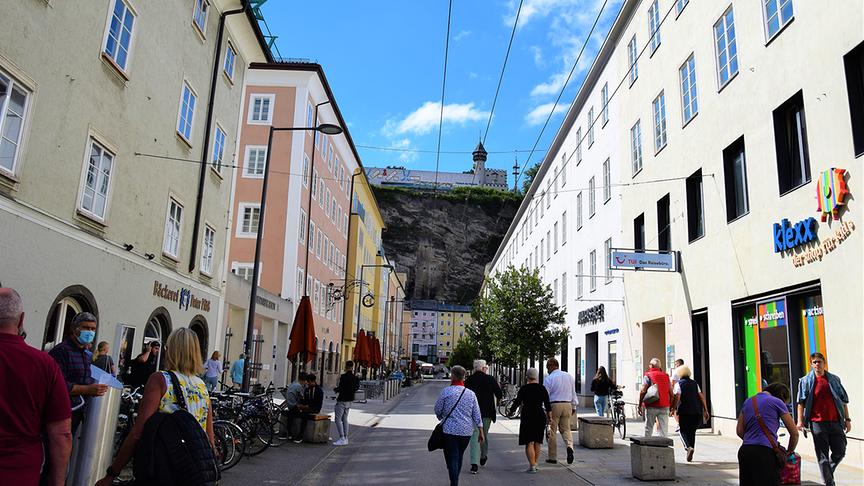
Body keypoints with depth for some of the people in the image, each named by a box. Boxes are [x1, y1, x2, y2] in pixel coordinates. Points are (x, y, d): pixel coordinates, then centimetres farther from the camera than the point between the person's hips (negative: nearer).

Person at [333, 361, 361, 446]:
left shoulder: (344, 376, -18)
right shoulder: (355, 377, 6)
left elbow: (340, 388, -22)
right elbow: (356, 388, 12)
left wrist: (335, 389, 1)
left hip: (342, 400, -8)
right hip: (349, 400, 8)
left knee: (338, 419, -3)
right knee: (344, 419, 16)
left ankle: (342, 439, -8)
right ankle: (345, 438, 18)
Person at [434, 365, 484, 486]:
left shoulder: (446, 391, -8)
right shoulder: (471, 394, 4)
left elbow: (438, 409, 1)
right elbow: (477, 415, 4)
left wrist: (442, 418, 21)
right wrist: (481, 431, 9)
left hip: (450, 430, -4)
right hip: (466, 431, 5)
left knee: (452, 459, -1)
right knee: (459, 458, 20)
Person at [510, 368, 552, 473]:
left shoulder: (524, 389, -7)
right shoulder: (542, 388, 2)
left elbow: (517, 402, -4)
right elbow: (548, 405, 3)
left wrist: (511, 410, 13)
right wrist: (550, 417, 12)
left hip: (527, 416, -4)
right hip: (540, 416, 4)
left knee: (529, 442, -2)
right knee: (537, 442, 15)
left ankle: (532, 466, -9)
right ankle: (535, 463, 22)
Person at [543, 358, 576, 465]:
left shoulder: (549, 378, -8)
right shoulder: (569, 376, 9)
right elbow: (573, 393, 15)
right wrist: (574, 407, 22)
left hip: (554, 405, -4)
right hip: (567, 405, 4)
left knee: (552, 431, 6)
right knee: (565, 429, 15)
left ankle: (552, 457, 11)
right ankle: (569, 446, -14)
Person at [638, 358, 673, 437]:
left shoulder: (648, 376, -4)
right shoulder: (666, 376, 10)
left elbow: (642, 391, -13)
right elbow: (671, 393, 9)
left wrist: (640, 405, -8)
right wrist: (670, 406, 17)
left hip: (651, 407, -3)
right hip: (664, 407, 3)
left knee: (648, 428, 9)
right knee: (663, 430, 5)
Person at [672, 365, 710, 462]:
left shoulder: (678, 384, -2)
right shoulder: (695, 383, 12)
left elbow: (677, 397, -14)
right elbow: (701, 396, 6)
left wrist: (674, 409, -7)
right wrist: (705, 410, 8)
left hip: (684, 412, -4)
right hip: (696, 411, 4)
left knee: (683, 431, 6)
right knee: (692, 431, 15)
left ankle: (688, 447, -20)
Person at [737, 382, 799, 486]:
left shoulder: (748, 402, 19)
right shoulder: (777, 402, 4)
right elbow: (794, 433, 8)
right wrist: (789, 451, 21)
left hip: (744, 451, 6)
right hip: (764, 453, -6)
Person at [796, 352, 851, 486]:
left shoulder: (834, 379, 11)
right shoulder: (806, 381, 3)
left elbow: (843, 401, 14)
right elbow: (801, 402, 1)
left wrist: (847, 419, 8)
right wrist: (800, 420, -7)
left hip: (835, 421, 3)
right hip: (817, 423, -3)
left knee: (840, 452, 6)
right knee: (823, 455, 0)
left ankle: (828, 473, 30)